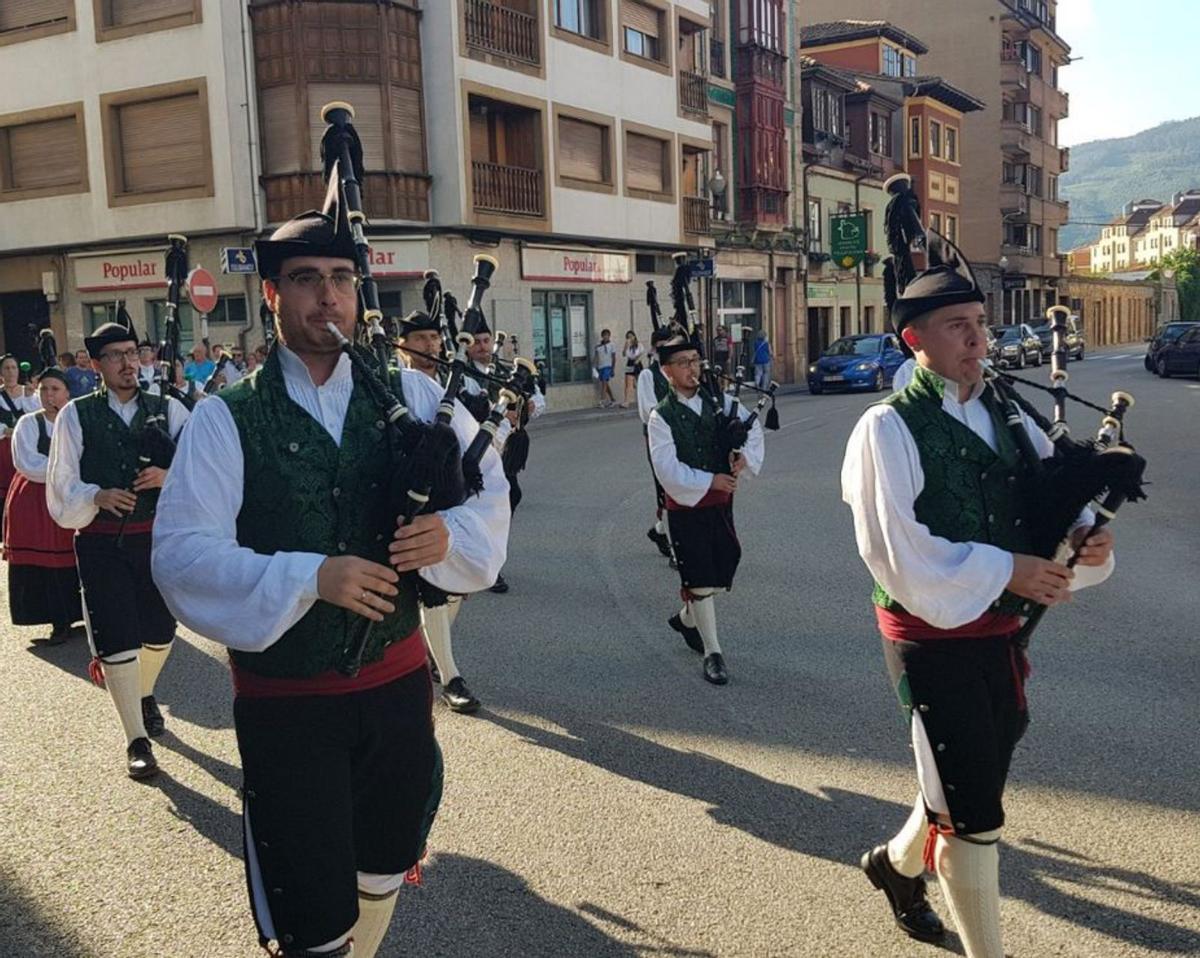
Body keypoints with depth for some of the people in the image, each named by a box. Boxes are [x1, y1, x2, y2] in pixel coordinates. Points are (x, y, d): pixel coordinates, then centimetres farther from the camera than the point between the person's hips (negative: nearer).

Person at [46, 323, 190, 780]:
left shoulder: (168, 410, 4)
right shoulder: (76, 415, 1)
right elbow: (62, 488, -1)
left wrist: (170, 476, -21)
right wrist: (98, 497, -20)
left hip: (158, 535, 2)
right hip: (101, 544, -2)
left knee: (160, 632, 16)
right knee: (117, 641, -2)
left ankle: (144, 694, 48)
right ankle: (137, 741, 9)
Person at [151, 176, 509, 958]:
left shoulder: (411, 397, 1)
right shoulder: (227, 419, -9)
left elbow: (489, 491, 3)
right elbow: (182, 554, -16)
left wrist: (450, 535, -19)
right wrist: (309, 577, -28)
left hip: (397, 679, 4)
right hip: (284, 699, -4)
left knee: (384, 878, 23)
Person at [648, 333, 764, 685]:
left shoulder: (720, 402, 3)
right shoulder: (661, 417, -11)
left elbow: (752, 427, 13)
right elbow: (668, 470, -18)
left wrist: (745, 455, -6)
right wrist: (710, 481, -17)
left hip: (720, 502, 5)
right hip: (686, 506, -5)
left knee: (722, 571, 12)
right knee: (699, 580, 0)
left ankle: (686, 619, 40)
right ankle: (712, 653, 13)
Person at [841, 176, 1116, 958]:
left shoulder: (1009, 419, 6)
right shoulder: (889, 430, -15)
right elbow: (901, 555, -20)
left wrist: (1087, 542, -12)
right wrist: (1005, 570, -20)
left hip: (1005, 639, 7)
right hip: (937, 642, -7)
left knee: (972, 790, 23)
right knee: (974, 813, 4)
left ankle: (899, 863, 50)